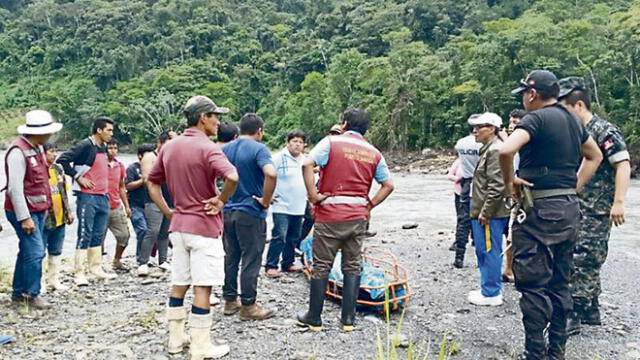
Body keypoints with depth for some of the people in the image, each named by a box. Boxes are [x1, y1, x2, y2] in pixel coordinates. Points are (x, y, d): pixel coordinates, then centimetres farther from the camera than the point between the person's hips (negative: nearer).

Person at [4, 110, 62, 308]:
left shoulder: (37, 147, 10)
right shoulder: (18, 151, -19)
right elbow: (15, 188, -21)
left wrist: (45, 206, 17)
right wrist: (24, 218, -21)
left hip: (38, 210, 9)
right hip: (24, 211, -9)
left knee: (27, 251, 14)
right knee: (35, 252, -8)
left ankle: (18, 293, 25)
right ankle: (32, 294, 5)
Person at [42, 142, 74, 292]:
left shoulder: (58, 169, 12)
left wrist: (68, 211, 17)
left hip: (59, 218, 7)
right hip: (44, 218, -7)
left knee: (56, 251, 14)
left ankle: (54, 280, 24)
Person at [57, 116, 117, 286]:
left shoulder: (103, 147, 14)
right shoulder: (85, 145, -11)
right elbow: (62, 160, -17)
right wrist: (78, 178, -14)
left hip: (103, 197, 8)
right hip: (87, 197, -8)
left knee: (98, 235, 13)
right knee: (85, 235, -5)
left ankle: (96, 269, 22)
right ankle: (79, 273, -1)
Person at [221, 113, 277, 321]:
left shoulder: (225, 149, 8)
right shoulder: (258, 149, -12)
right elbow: (271, 173, -30)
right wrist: (266, 200, -17)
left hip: (227, 211, 7)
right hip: (251, 213, -6)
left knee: (230, 258, 15)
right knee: (251, 262, 2)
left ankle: (230, 300, 24)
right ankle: (248, 306, 9)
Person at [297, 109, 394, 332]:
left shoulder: (331, 142, -2)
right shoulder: (374, 153, 10)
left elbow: (307, 164, -17)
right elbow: (388, 185, 7)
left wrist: (313, 196, -12)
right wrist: (370, 205, 8)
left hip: (329, 215, -3)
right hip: (358, 217, 3)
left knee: (321, 267, 6)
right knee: (353, 267, 11)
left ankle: (314, 318, 14)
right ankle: (348, 319, 14)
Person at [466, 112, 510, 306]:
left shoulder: (496, 150, -15)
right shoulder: (487, 149, 17)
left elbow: (496, 186, -22)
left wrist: (485, 212, -19)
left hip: (491, 214, -10)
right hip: (483, 212, 10)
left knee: (490, 252, -3)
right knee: (483, 251, 17)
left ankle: (491, 293, 6)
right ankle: (488, 288, 28)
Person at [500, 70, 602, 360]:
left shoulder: (536, 118, -13)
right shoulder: (572, 120, 13)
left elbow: (505, 151, -30)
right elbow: (595, 156, 27)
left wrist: (510, 181, -14)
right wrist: (574, 185, 19)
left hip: (540, 210, -8)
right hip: (569, 208, 8)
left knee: (533, 285, -2)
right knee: (560, 283, 14)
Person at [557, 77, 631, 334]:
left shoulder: (604, 131, -10)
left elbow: (623, 164, -16)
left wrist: (618, 202, -23)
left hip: (596, 212, -8)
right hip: (576, 210, 8)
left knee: (582, 263, -7)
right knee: (586, 263, 14)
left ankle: (573, 316, -2)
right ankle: (590, 312, 25)